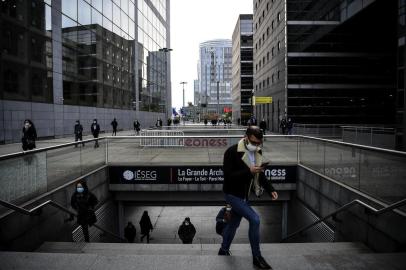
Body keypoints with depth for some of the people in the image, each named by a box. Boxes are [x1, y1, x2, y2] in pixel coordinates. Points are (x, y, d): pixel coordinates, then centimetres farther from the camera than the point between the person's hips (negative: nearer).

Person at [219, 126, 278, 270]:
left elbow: (260, 175, 8)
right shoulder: (232, 152, -23)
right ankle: (257, 257, 1)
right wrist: (249, 171, -33)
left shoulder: (257, 152, 0)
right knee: (254, 219, -16)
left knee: (234, 223, 20)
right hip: (232, 194, -8)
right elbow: (228, 175, -25)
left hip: (244, 195, 8)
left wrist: (271, 190, -5)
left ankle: (224, 250, 42)